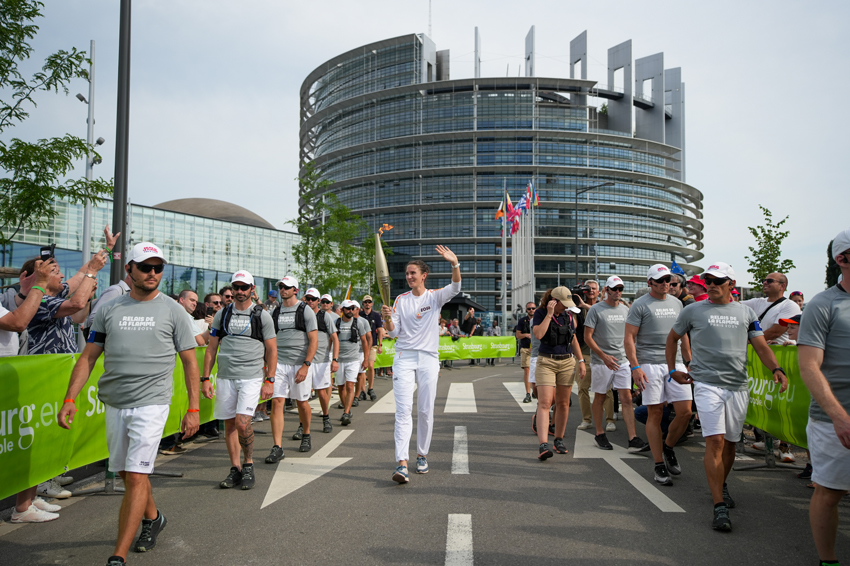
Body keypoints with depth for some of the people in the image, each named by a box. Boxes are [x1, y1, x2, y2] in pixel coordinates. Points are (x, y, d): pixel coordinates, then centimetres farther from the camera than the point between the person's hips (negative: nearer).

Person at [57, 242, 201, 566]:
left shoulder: (172, 310, 0)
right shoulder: (109, 310, 7)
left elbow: (189, 361, 1)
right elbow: (88, 357, 8)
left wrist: (193, 408, -3)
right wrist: (70, 399, -4)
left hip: (151, 404, -4)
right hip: (114, 405, 4)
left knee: (136, 477, -10)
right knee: (126, 473, 16)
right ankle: (153, 518, 41)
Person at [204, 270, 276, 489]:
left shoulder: (262, 316, 3)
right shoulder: (222, 314, 10)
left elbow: (271, 350, 3)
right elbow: (211, 348, 13)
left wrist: (269, 381, -3)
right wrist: (205, 377, 6)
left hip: (251, 377, -3)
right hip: (225, 377, 3)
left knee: (242, 423, -14)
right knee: (229, 424, 6)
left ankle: (249, 465, 7)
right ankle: (235, 469, 18)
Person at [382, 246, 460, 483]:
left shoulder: (435, 296, 3)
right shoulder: (401, 300, 8)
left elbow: (455, 288, -17)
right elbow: (393, 332, 5)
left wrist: (454, 264, -34)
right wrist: (387, 318, -17)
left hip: (428, 358, 0)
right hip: (404, 358, 1)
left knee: (426, 411, 6)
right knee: (403, 409, -11)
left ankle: (422, 455, 24)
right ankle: (402, 463, -18)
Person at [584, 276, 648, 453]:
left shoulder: (625, 310, 11)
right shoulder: (596, 309, -5)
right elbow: (587, 337, -8)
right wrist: (604, 356, -16)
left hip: (622, 360, 4)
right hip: (601, 362, -4)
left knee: (626, 398, -3)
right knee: (599, 398, 7)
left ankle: (633, 440, -5)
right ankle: (599, 435, 20)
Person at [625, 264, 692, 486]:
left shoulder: (676, 303, 15)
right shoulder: (640, 305, -3)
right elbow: (629, 338, -6)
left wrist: (689, 362, 18)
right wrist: (635, 367, -14)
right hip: (650, 365, -5)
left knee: (685, 412, -3)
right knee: (655, 414, 0)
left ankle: (668, 447, 24)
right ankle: (659, 465, 10)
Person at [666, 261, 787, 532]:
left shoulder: (746, 312, 11)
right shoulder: (693, 311, 4)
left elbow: (761, 345, 4)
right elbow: (672, 338, 16)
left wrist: (776, 368, -13)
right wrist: (672, 370, 10)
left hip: (738, 386, 3)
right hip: (707, 384, -3)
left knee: (730, 442, 12)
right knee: (715, 441, -12)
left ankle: (721, 486, 36)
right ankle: (720, 507, -10)